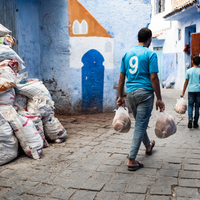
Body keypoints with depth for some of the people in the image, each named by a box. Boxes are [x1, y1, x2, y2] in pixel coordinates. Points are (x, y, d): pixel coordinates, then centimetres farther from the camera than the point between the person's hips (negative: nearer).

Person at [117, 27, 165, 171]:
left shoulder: (127, 54, 10)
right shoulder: (150, 54, -6)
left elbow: (121, 77, 10)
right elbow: (153, 78, -13)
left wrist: (120, 96, 15)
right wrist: (159, 99, -9)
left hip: (131, 93, 6)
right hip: (145, 92, -6)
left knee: (140, 123, 23)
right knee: (140, 126, -2)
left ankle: (148, 146, 47)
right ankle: (131, 160, -2)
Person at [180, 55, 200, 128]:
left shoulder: (188, 71, 0)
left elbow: (186, 82, 4)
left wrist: (183, 93, 11)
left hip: (191, 91, 0)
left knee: (190, 105, 9)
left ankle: (190, 118, -16)